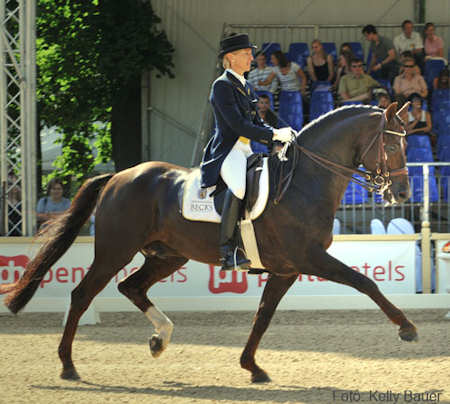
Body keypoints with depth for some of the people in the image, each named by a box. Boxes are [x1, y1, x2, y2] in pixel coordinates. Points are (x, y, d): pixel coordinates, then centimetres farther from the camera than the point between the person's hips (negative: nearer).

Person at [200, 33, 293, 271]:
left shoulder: (246, 87, 20)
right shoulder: (222, 86, -7)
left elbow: (256, 123, 22)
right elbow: (238, 124, -17)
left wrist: (277, 140, 4)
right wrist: (274, 135, -17)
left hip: (246, 152, 10)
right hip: (226, 151, -10)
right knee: (239, 185, -37)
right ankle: (227, 249, -36)